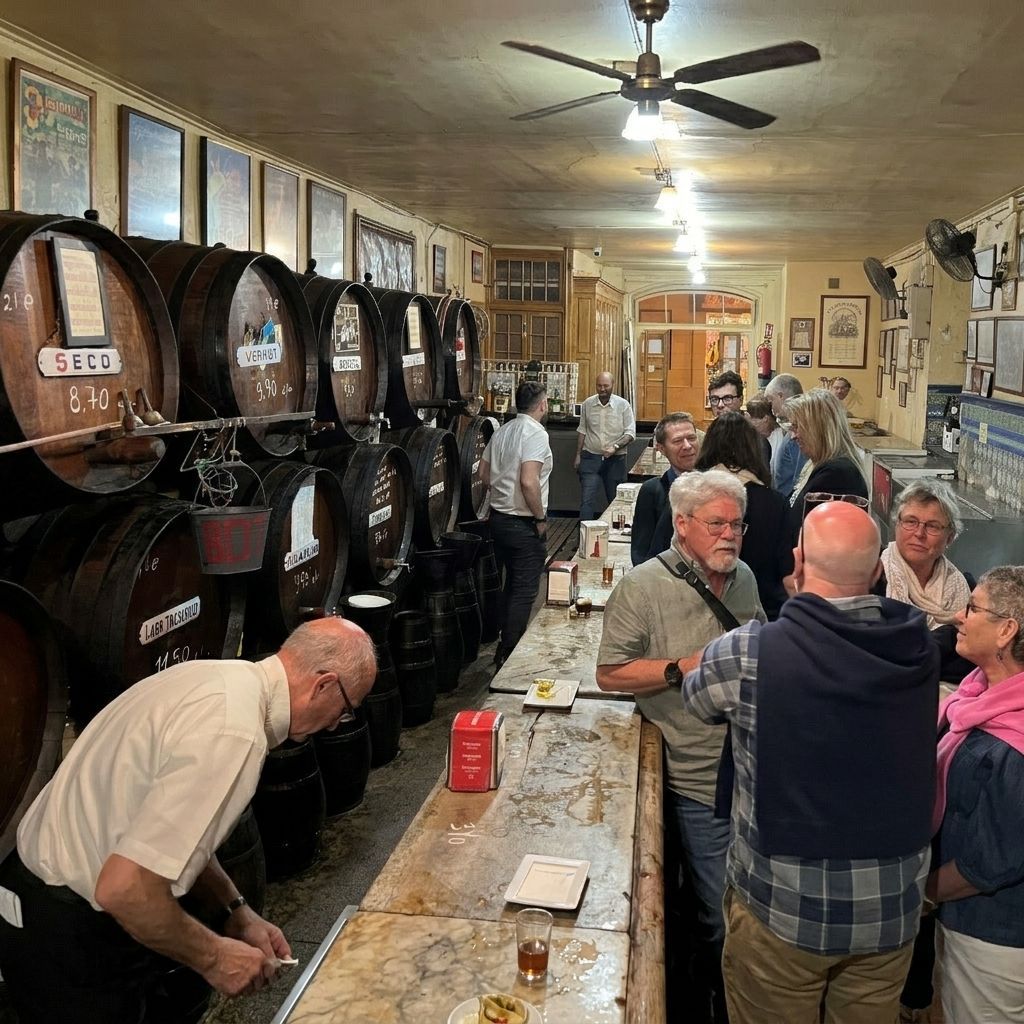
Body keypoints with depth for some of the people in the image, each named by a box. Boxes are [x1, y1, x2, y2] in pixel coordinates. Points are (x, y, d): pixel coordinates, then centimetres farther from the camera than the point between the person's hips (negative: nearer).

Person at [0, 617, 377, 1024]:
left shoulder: (217, 675, 1)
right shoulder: (233, 735, -29)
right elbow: (125, 888, -31)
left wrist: (235, 913, 8)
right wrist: (213, 957, -16)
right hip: (67, 940, -9)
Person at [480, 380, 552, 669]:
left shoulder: (501, 431, 7)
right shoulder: (536, 434, -18)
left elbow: (484, 475, 12)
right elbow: (529, 482, -27)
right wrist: (541, 518, -17)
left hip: (499, 518, 8)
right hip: (524, 524, -8)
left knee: (510, 585, 21)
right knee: (524, 591, 2)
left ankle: (504, 645, 31)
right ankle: (510, 654, 7)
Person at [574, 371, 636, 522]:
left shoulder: (623, 405, -5)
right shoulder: (587, 404, 2)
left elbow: (630, 433, -6)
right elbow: (582, 431, 11)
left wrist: (615, 447, -21)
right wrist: (578, 455, 8)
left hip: (615, 459, 0)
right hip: (591, 457, 1)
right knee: (587, 499, -9)